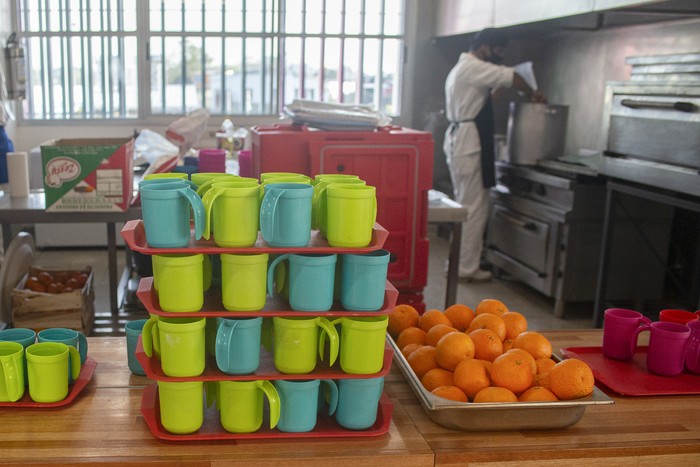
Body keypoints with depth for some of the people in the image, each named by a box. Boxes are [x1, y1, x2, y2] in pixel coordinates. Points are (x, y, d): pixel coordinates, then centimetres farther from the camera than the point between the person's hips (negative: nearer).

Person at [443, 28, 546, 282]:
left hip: (459, 140, 11)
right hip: (469, 143, -11)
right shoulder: (473, 67, -11)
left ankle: (460, 262, 19)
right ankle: (467, 267, -2)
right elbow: (511, 77, -16)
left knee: (465, 205, 13)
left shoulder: (463, 68, 23)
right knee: (475, 207, -7)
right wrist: (532, 94, -1)